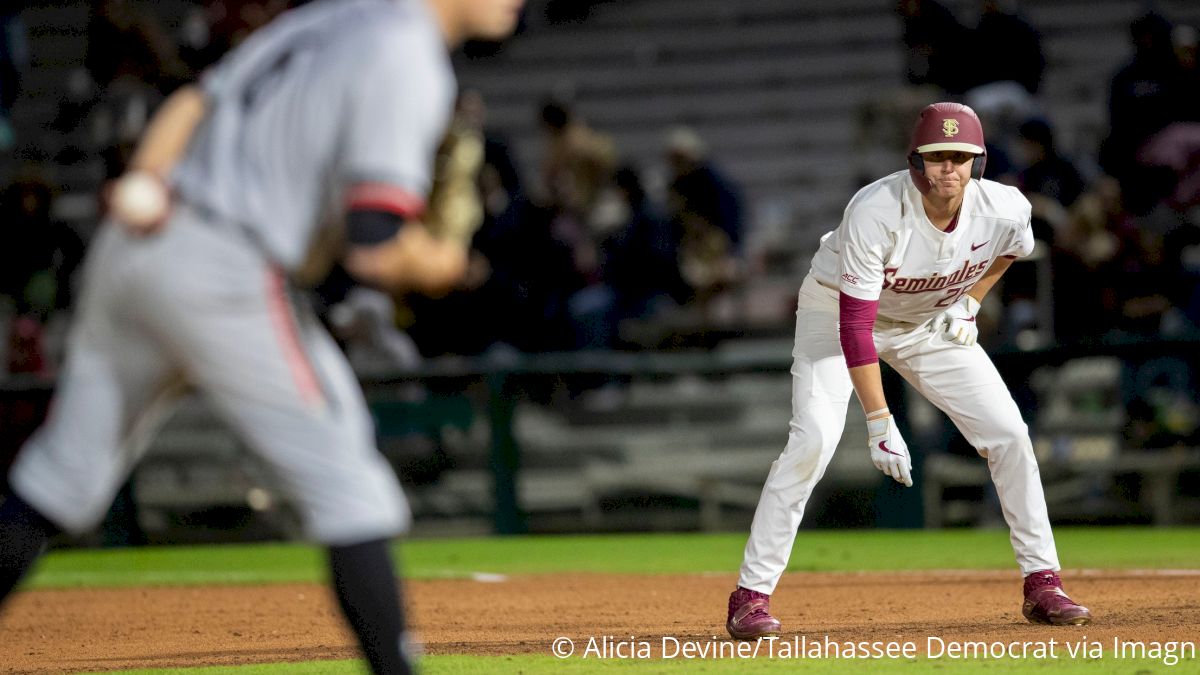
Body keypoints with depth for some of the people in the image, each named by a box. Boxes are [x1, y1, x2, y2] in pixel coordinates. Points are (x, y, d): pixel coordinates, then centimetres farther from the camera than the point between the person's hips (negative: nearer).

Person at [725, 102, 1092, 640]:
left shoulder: (1006, 209, -24)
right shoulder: (875, 212, -37)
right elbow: (854, 325, -36)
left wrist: (969, 302, -7)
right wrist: (879, 422, -39)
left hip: (931, 325, 4)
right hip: (837, 309, -4)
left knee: (1008, 433, -5)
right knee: (814, 439, -22)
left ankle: (1042, 584, 8)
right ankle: (750, 596, -16)